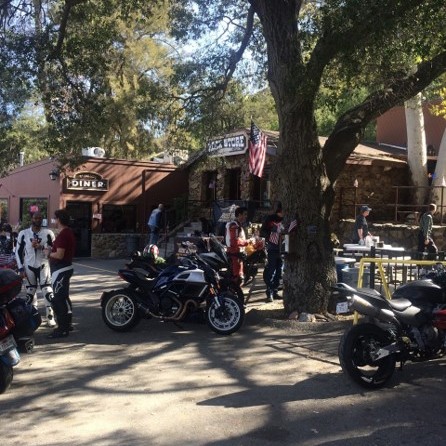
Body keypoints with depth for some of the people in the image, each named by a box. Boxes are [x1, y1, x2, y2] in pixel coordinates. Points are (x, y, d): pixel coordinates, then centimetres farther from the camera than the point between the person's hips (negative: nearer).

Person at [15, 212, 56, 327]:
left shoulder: (48, 233, -2)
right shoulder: (23, 233, 0)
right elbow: (18, 251, 4)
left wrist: (41, 247, -16)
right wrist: (21, 268, -2)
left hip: (43, 265, -1)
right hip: (29, 267, 1)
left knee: (48, 292, -7)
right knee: (30, 293, 8)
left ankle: (50, 317, 0)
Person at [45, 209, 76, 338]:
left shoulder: (62, 234, -20)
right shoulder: (68, 232, 13)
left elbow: (59, 255, -25)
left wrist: (49, 253, -8)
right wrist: (52, 251, 12)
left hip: (60, 270, -11)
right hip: (65, 268, 11)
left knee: (58, 299, -6)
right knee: (63, 297, 18)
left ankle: (62, 329, -2)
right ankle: (66, 324, 28)